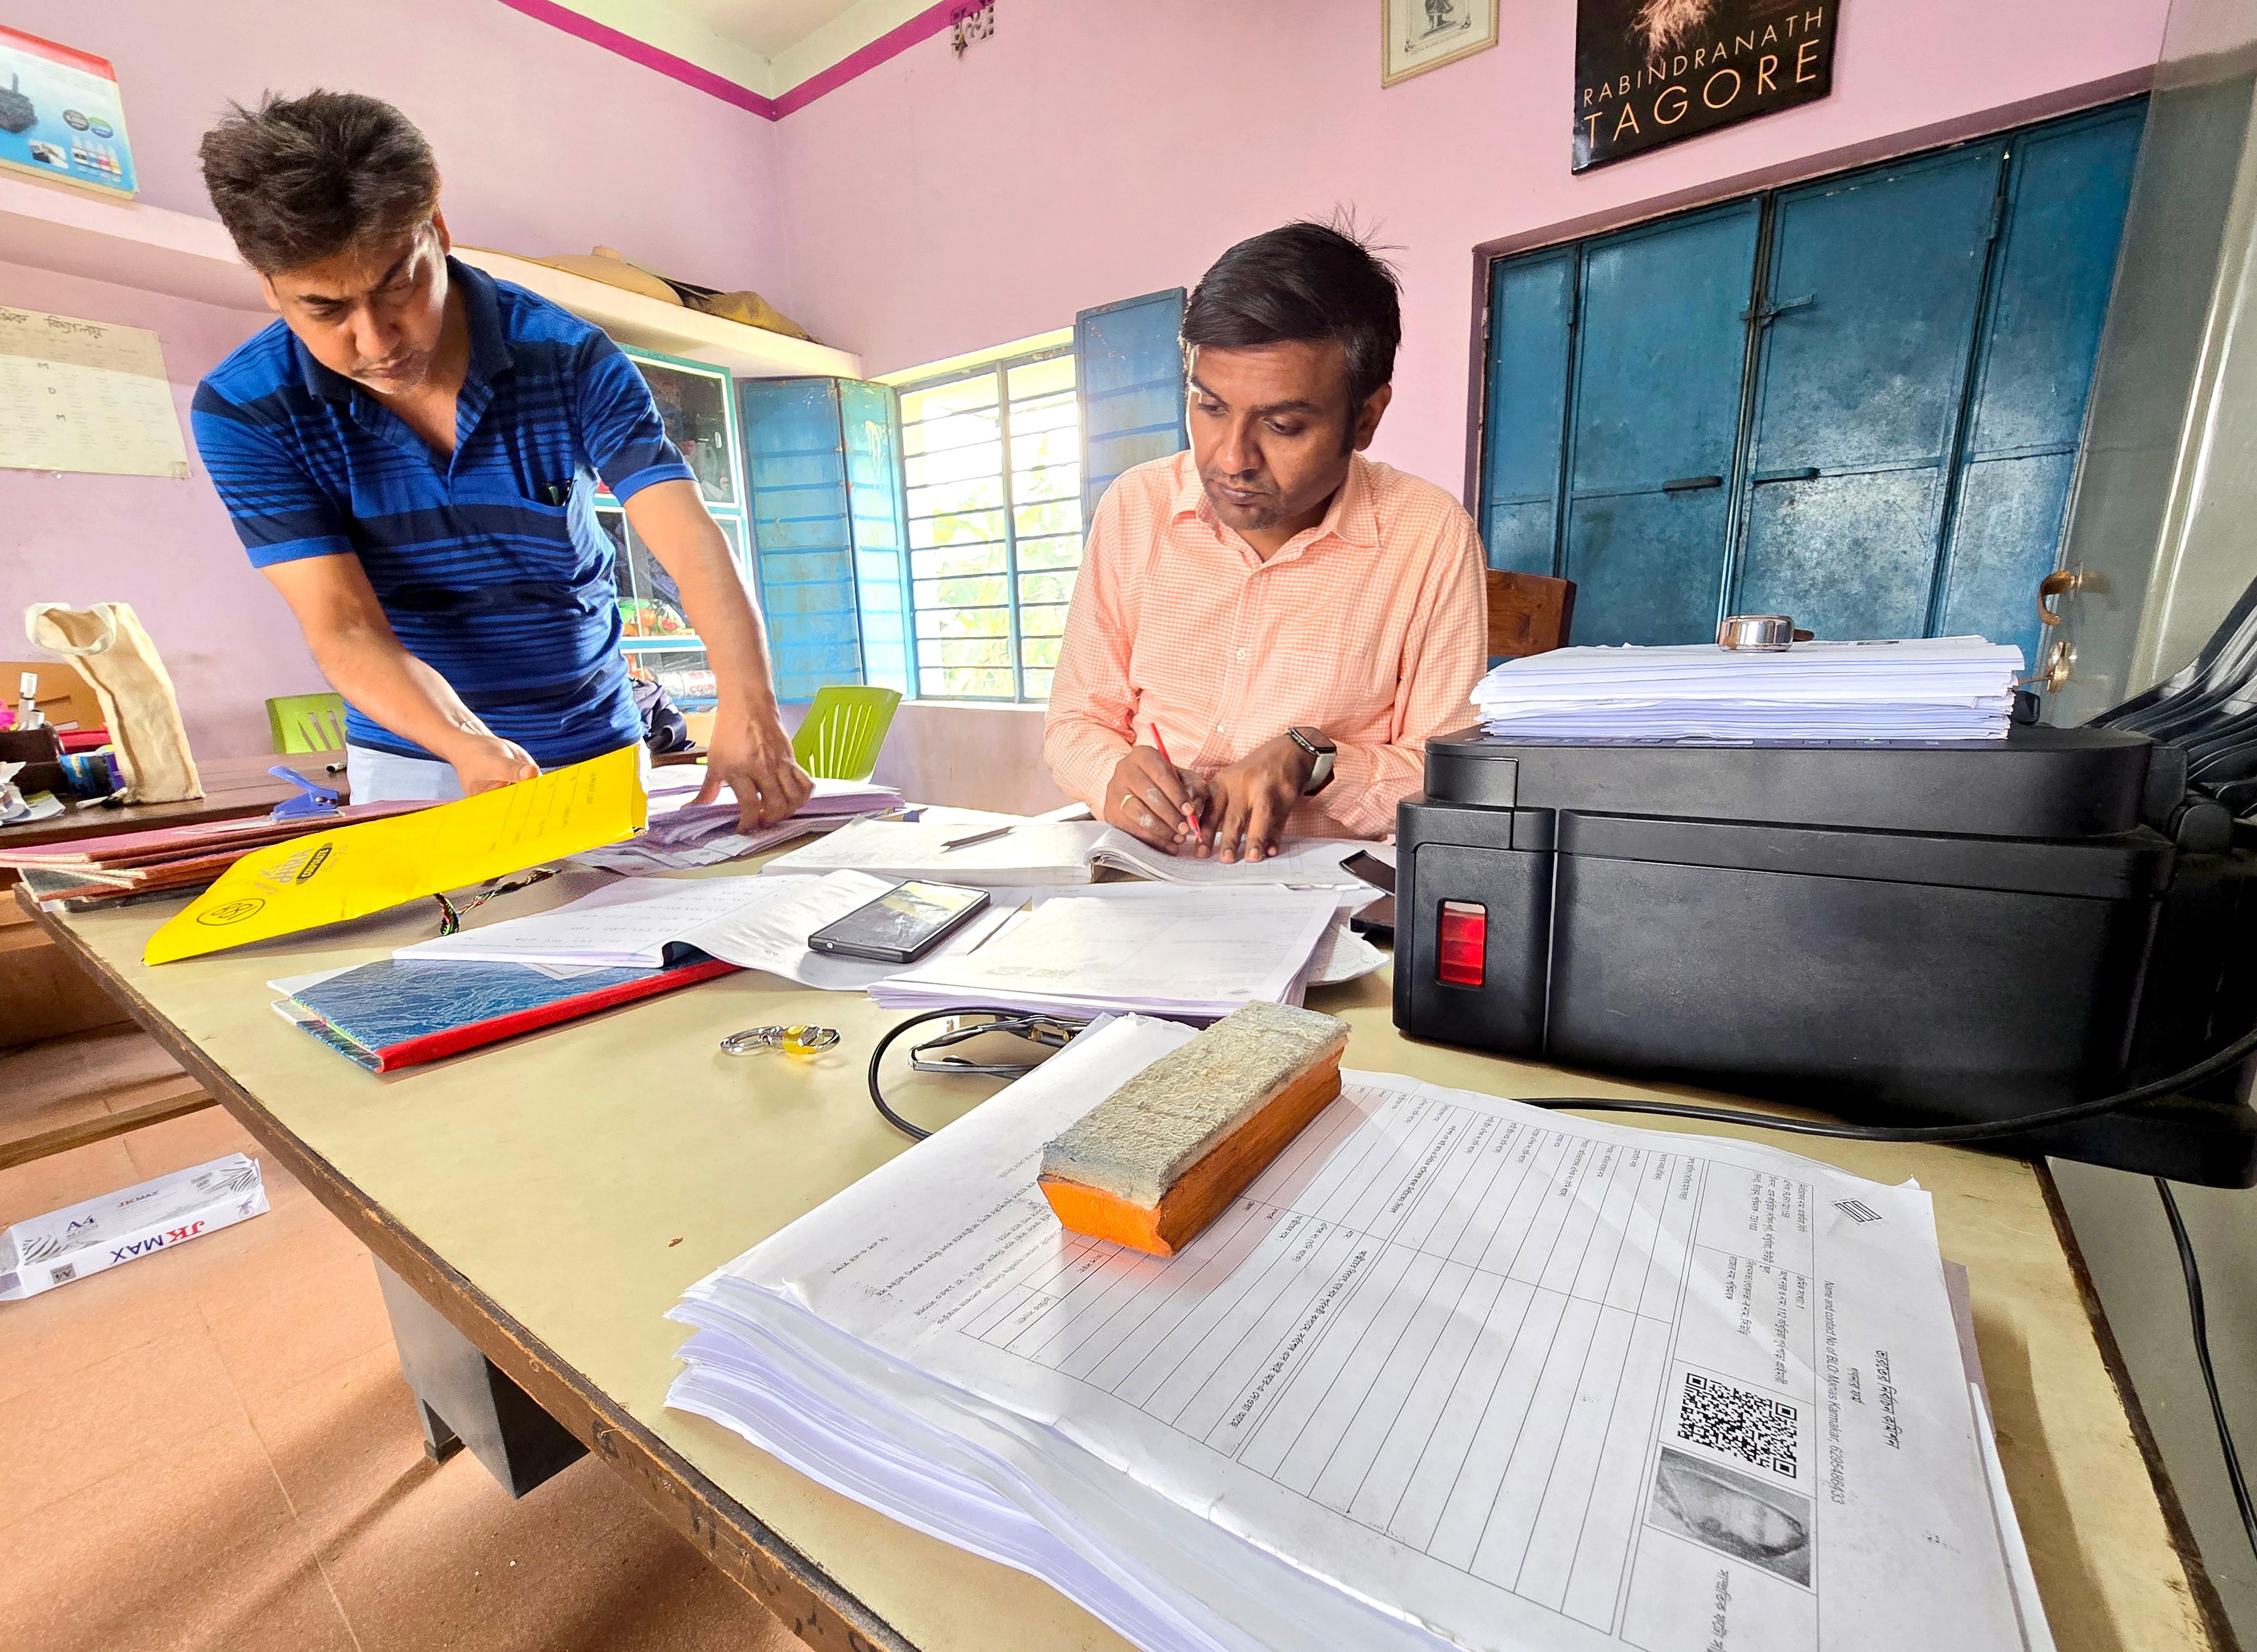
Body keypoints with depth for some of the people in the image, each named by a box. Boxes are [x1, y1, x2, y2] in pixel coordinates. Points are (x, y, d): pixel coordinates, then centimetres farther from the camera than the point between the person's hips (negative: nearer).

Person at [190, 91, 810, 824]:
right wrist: (470, 745, -38)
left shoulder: (570, 359, -14)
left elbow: (693, 545, -26)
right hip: (410, 760, 0)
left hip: (596, 751, 1)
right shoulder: (242, 413, -12)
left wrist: (748, 710, -43)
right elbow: (344, 627, -18)